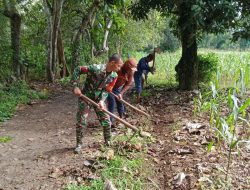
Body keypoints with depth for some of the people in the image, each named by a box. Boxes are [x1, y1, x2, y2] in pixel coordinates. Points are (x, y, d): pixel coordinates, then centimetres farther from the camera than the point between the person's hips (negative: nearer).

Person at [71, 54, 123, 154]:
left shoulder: (114, 76, -12)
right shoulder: (95, 68, -29)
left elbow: (106, 90, -5)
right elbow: (77, 70, -21)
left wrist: (101, 101, -21)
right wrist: (76, 86, -24)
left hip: (99, 98, 5)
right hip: (85, 96, -4)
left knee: (106, 120, 5)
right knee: (81, 121, 0)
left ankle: (108, 142, 25)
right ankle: (79, 144, 18)